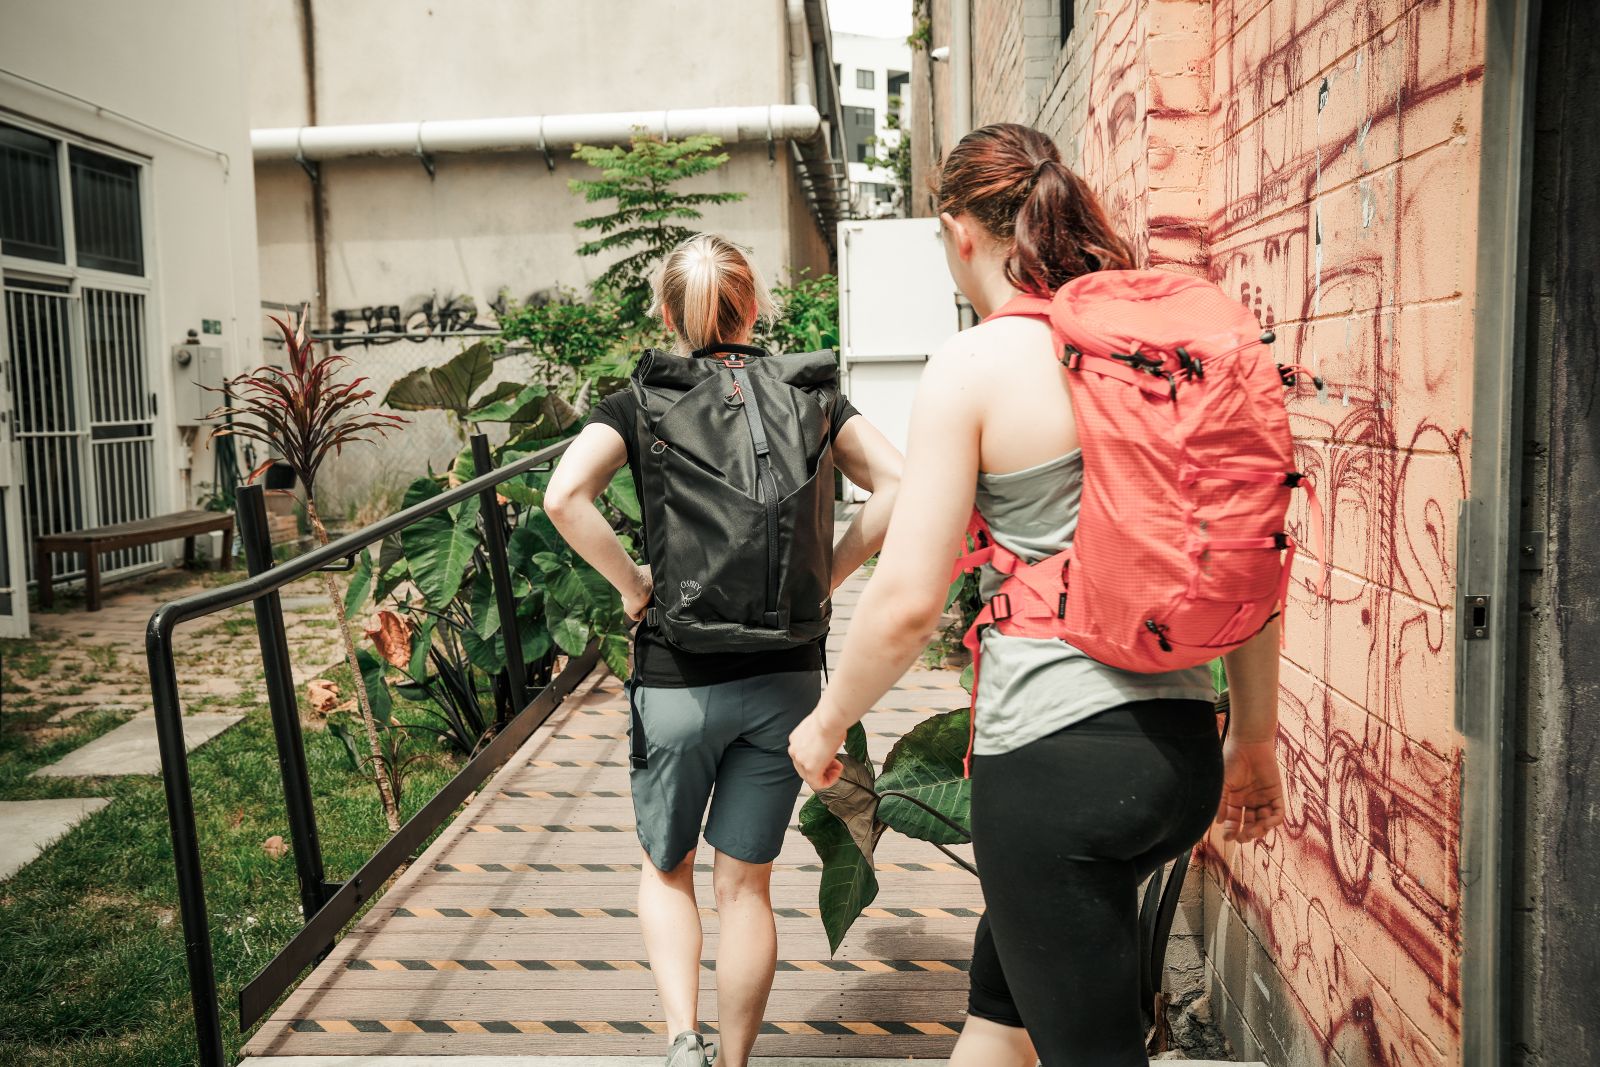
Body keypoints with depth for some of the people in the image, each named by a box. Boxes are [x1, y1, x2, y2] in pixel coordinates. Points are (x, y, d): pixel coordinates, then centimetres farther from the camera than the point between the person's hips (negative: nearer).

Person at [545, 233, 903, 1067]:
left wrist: (632, 583, -7)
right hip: (785, 676, 2)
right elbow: (897, 485, -8)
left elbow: (564, 497, -20)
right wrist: (826, 577, -2)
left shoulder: (636, 404, -2)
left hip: (675, 678, -1)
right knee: (745, 882, 16)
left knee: (665, 867, 20)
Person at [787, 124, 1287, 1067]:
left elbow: (909, 602, -13)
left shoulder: (975, 364, -11)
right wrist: (1256, 740, 19)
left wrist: (827, 722, 5)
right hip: (1183, 748, 7)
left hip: (1054, 758, -7)